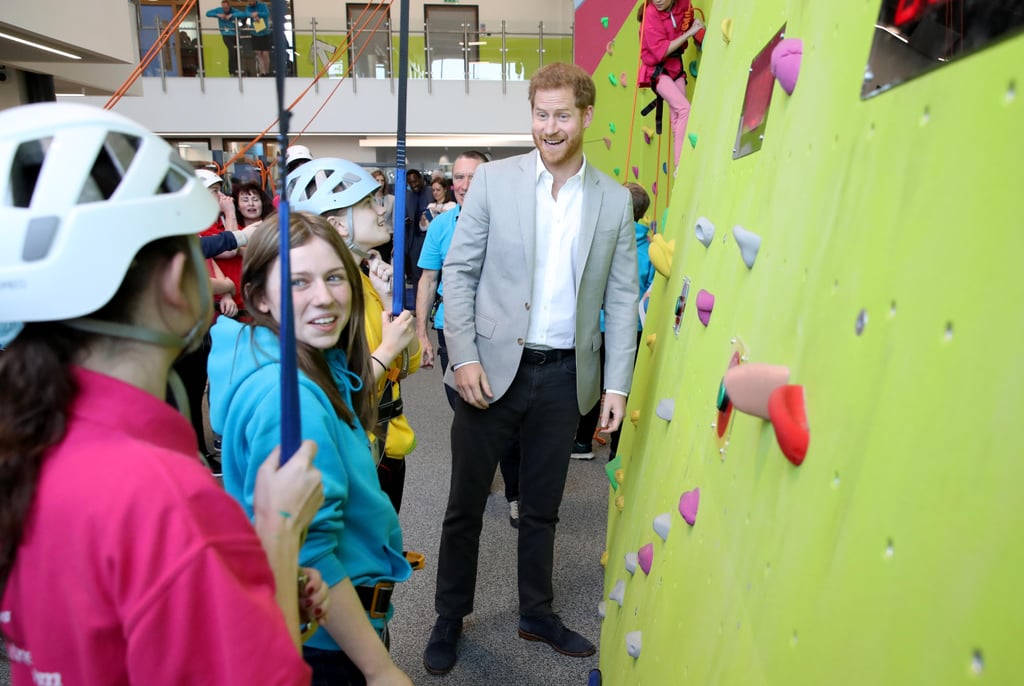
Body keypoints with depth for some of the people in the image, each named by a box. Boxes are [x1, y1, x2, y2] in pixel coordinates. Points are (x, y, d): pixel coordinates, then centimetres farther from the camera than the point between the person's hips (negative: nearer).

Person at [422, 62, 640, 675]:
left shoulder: (614, 201, 4)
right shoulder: (495, 180, -1)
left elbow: (621, 299, 4)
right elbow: (459, 270, -2)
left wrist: (618, 385, -1)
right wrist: (464, 357, -11)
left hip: (564, 375, 2)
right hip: (492, 369, -1)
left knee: (542, 508, 17)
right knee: (466, 504, 10)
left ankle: (538, 614, 38)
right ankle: (449, 618, 32)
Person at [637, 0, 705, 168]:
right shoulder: (651, 14, -19)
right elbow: (661, 51, -24)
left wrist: (696, 26, -5)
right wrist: (689, 33, -24)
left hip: (677, 67, 6)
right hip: (657, 70, -6)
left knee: (677, 118, 8)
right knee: (685, 108, -20)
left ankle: (679, 165, 15)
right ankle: (681, 165, -18)